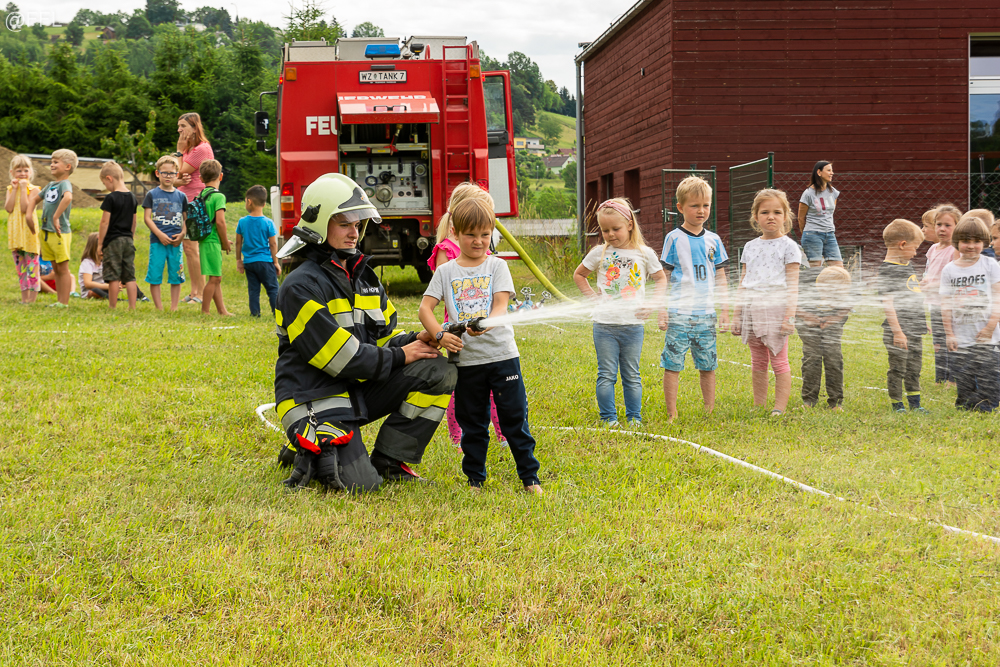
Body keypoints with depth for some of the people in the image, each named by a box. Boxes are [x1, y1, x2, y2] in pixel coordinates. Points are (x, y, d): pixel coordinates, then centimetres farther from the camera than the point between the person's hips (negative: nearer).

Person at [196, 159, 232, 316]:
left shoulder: (200, 196, 12)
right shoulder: (218, 196, -11)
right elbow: (220, 221, -20)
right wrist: (225, 242, -7)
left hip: (203, 240, 8)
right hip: (213, 241, -8)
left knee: (215, 278, 13)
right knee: (214, 278, -3)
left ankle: (222, 310, 18)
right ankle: (204, 312, -2)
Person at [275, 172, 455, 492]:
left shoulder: (364, 278, 12)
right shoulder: (301, 287, -15)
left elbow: (384, 336, 13)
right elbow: (337, 356, -21)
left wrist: (413, 342, -10)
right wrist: (400, 357, -16)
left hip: (361, 390, 8)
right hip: (317, 397, -8)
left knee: (439, 372, -11)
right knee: (361, 484, -22)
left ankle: (387, 460, -1)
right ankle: (308, 451, 8)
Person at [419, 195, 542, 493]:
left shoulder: (497, 266, 4)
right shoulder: (446, 271, 6)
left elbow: (501, 305, -9)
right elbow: (425, 307, -1)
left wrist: (486, 324, -30)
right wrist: (440, 334, -20)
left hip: (502, 354, -1)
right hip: (466, 359, 1)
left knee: (515, 418, 2)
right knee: (472, 424, 10)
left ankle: (530, 477, 11)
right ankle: (474, 478, 22)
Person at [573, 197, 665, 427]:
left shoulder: (644, 253, 2)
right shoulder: (599, 253, 2)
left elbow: (661, 279, 13)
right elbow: (579, 274, 16)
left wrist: (652, 304, 0)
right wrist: (592, 296, 4)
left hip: (633, 324, 0)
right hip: (604, 324, 0)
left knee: (632, 375, 8)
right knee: (606, 375, 3)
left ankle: (634, 417, 17)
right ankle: (608, 417, 11)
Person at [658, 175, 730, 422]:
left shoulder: (713, 240, 10)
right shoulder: (674, 239, -1)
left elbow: (720, 278, 14)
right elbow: (664, 277, 0)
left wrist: (725, 310, 10)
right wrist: (663, 310, -6)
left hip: (706, 314, 3)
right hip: (679, 314, -3)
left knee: (708, 365, 8)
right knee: (672, 364, -2)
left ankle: (710, 412, 18)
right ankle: (672, 415, 4)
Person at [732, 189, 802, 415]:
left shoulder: (788, 246, -1)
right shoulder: (750, 247, 13)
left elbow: (792, 285, -6)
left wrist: (789, 316, -14)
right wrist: (736, 315, 12)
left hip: (775, 308, -5)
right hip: (751, 309, 5)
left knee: (779, 361, -2)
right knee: (758, 362, 10)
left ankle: (779, 409, 2)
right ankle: (758, 407, 17)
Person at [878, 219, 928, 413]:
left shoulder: (907, 265, 14)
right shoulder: (887, 269, -15)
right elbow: (887, 302, -19)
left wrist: (923, 322, 25)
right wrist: (897, 331, -22)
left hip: (915, 331, 9)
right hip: (899, 333, -9)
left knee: (914, 368, 15)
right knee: (897, 369, 0)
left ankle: (915, 404, 25)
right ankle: (897, 405, 9)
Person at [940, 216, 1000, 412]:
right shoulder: (949, 270, 4)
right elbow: (946, 303, 4)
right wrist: (949, 333, 0)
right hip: (961, 336, 1)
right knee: (962, 377, 3)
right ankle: (965, 407, 14)